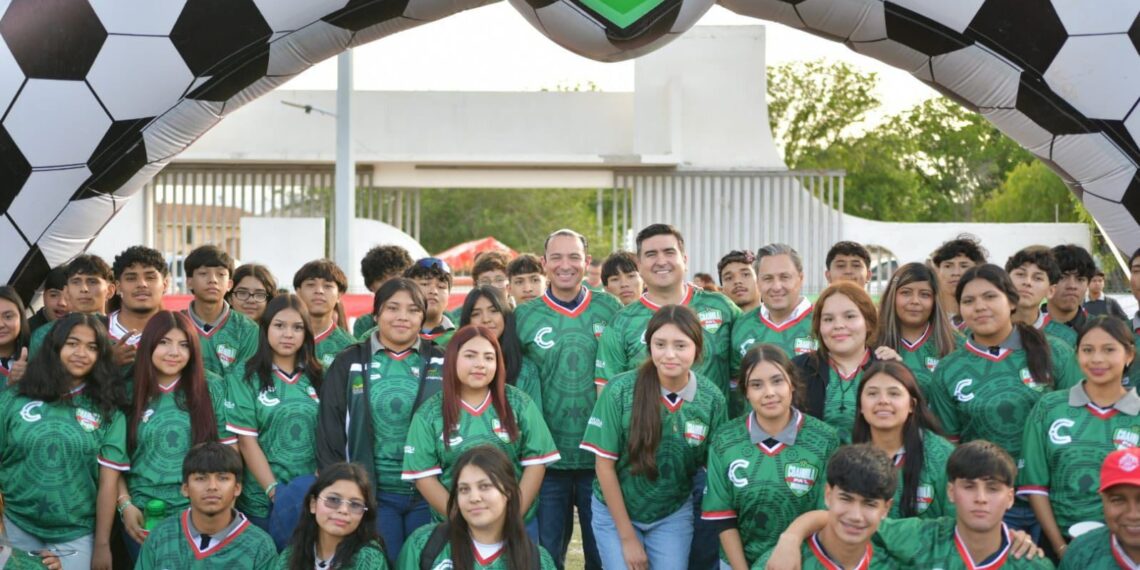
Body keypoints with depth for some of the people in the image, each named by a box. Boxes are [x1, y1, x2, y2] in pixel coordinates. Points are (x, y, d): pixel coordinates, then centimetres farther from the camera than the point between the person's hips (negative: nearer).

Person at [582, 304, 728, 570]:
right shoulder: (620, 390, -19)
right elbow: (604, 464, -13)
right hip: (615, 512, -1)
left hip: (674, 515, 2)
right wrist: (627, 536, -10)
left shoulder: (712, 399, -13)